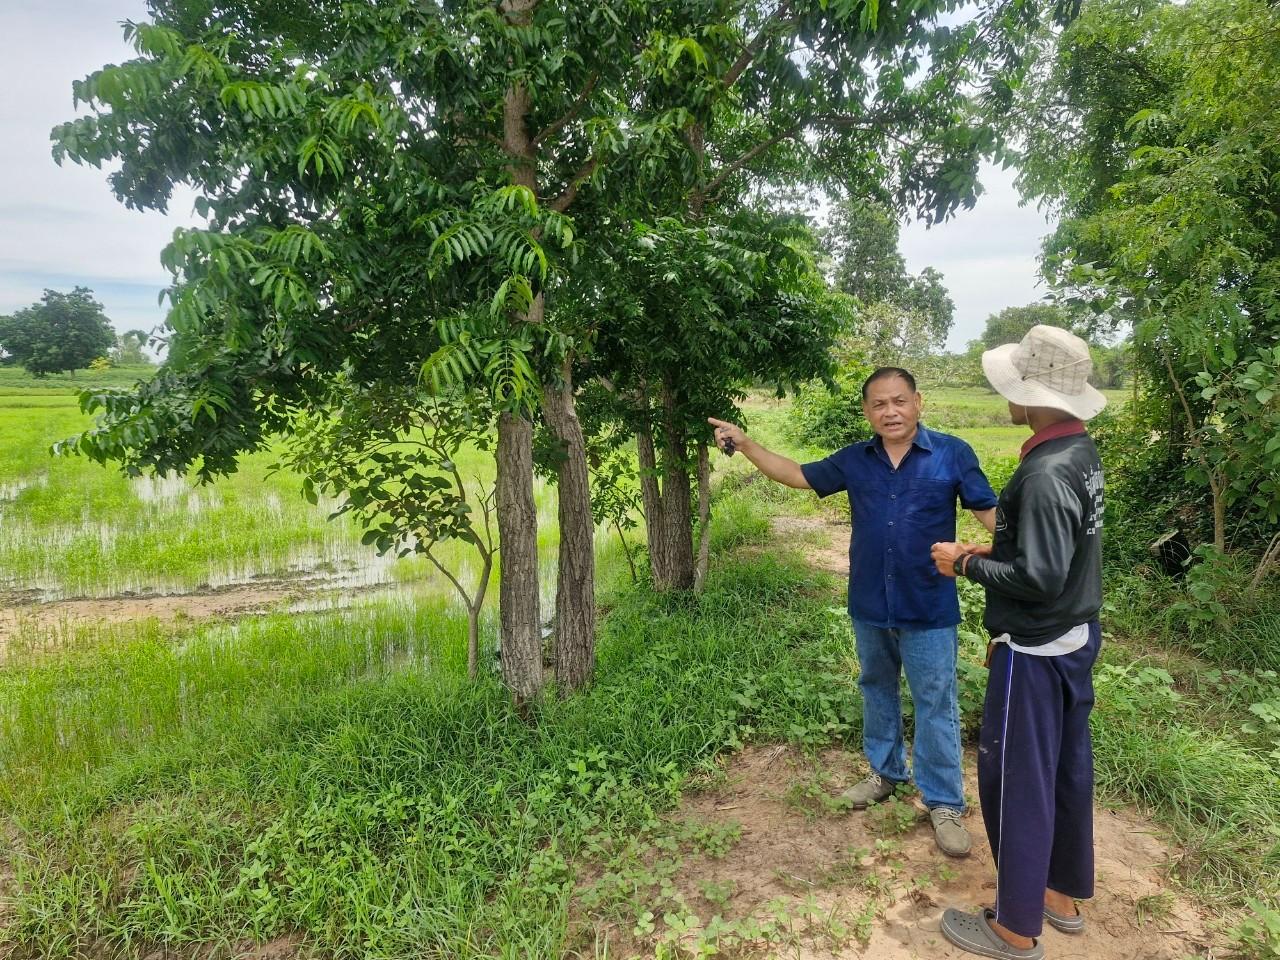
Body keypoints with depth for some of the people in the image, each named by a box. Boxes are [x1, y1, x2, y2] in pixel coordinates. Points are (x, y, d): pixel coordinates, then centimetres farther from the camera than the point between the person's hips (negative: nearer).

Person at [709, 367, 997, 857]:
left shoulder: (952, 454, -9)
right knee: (877, 692, 20)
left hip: (928, 611, -4)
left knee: (935, 706, 6)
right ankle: (886, 772, 41)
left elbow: (991, 512, -6)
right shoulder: (854, 460, 1)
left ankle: (944, 804, 22)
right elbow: (797, 475, 10)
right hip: (869, 607, 4)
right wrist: (744, 443, 3)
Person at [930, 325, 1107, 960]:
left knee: (1016, 779, 5)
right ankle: (1065, 894, 39)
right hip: (1076, 637, 9)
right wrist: (991, 553, 9)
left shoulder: (1046, 473, -27)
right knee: (1066, 768, 20)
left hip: (1037, 652, -9)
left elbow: (1038, 577, -27)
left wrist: (966, 565, -15)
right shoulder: (1080, 452, 3)